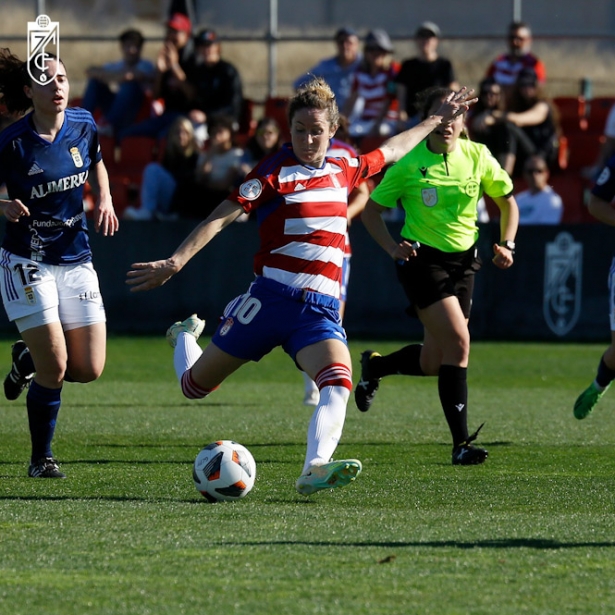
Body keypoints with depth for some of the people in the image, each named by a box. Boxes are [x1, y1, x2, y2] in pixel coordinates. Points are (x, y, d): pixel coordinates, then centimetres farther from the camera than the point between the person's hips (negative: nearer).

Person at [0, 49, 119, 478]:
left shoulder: (83, 126, -1)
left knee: (89, 370, 0)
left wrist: (105, 200, 2)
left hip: (76, 261, 5)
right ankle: (41, 459, 11)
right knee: (54, 368, -11)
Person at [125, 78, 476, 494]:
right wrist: (175, 262, -22)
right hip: (271, 299, -3)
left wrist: (436, 120, 41)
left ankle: (315, 468, -42)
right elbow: (222, 217, -12)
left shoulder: (343, 169, 12)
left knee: (338, 385, -27)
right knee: (195, 386, 9)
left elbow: (391, 151, 33)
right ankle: (186, 336, 43)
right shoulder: (275, 172, -4)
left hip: (320, 311, 3)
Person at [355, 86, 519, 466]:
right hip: (423, 260, -5)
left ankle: (374, 366, 41)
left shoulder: (477, 156, -1)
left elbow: (508, 201, 12)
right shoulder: (410, 164, -10)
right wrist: (392, 247, -15)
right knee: (458, 342, -21)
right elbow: (372, 210, -1)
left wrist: (507, 245, -2)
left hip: (463, 261, 5)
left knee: (432, 363, 8)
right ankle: (461, 443, -16)